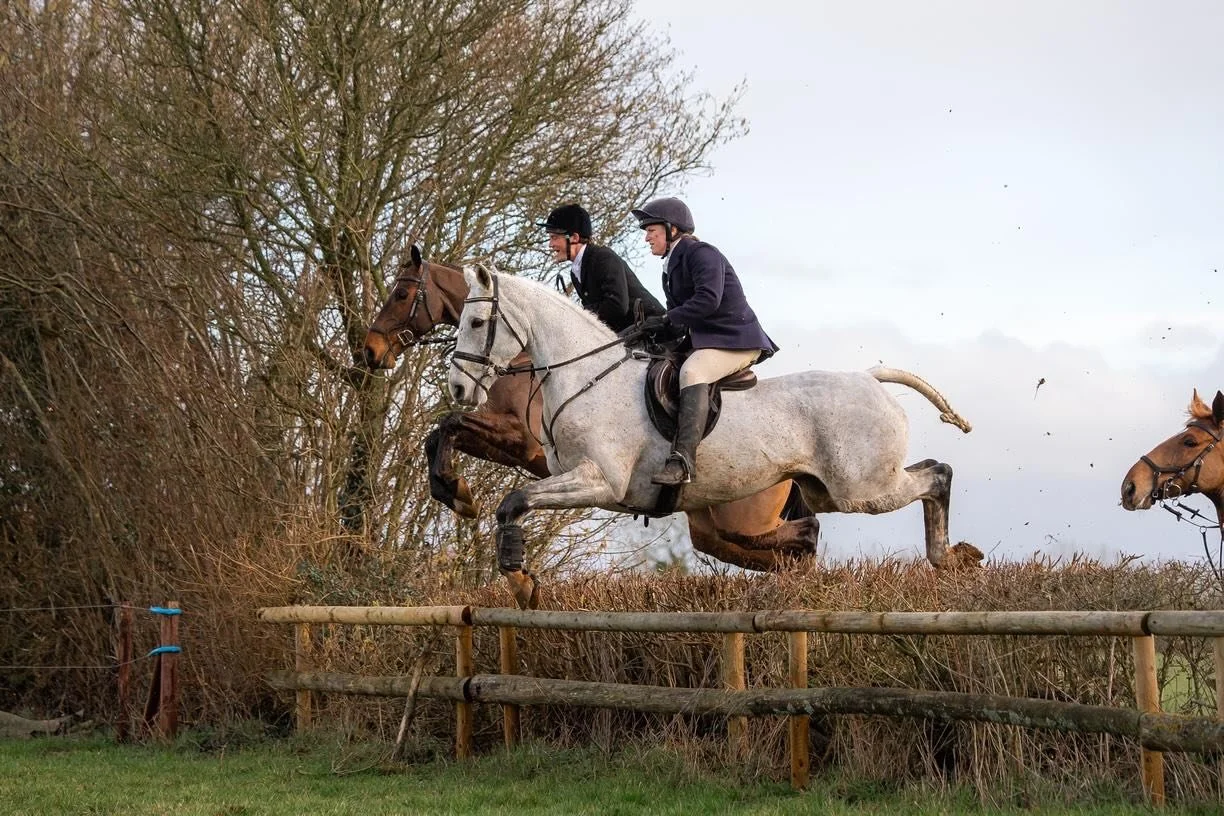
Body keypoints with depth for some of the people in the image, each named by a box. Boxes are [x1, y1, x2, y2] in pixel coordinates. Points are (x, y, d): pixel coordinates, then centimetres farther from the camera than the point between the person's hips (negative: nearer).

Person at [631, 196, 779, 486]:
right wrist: (650, 330, -5)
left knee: (692, 372, -35)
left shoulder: (701, 253, -9)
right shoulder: (672, 266, 20)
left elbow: (708, 299, -25)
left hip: (736, 340, -11)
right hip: (704, 341, 11)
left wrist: (665, 320, -21)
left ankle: (682, 461, -49)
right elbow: (678, 322, 16)